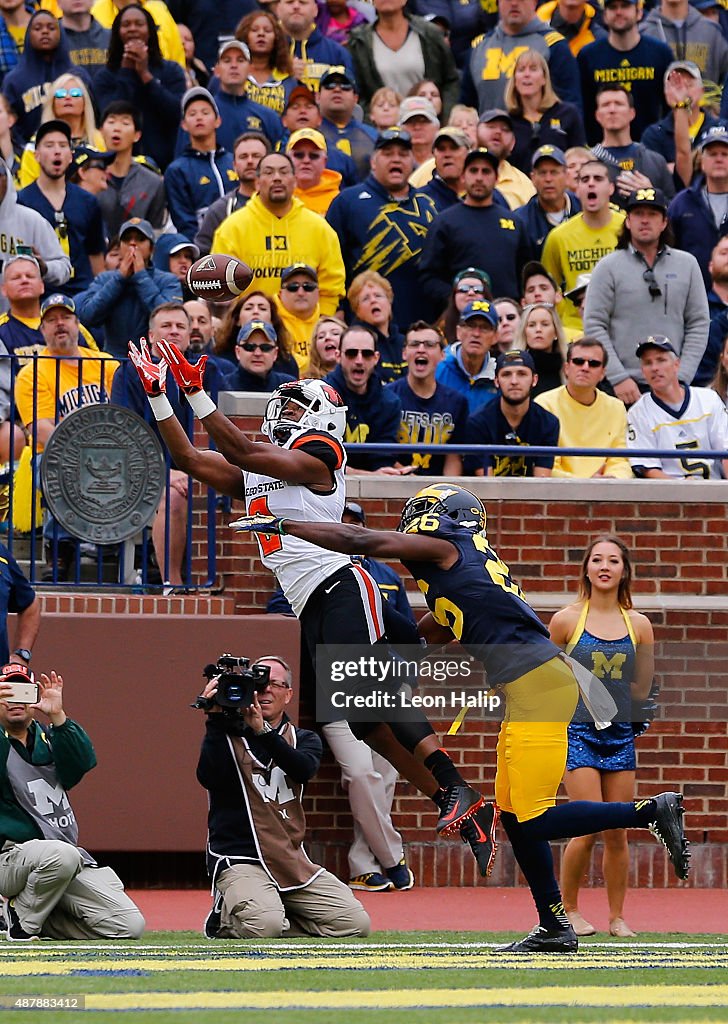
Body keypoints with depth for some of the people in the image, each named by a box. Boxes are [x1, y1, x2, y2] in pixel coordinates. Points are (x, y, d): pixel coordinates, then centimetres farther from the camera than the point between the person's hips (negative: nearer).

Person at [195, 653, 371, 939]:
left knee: (354, 922, -10)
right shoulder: (227, 735, 5)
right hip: (240, 860, -4)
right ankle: (226, 915, 2)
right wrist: (216, 719, -17)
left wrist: (263, 731, -24)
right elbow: (208, 777, -15)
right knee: (263, 925, -32)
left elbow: (304, 769, -11)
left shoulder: (304, 740, 14)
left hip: (292, 860, 4)